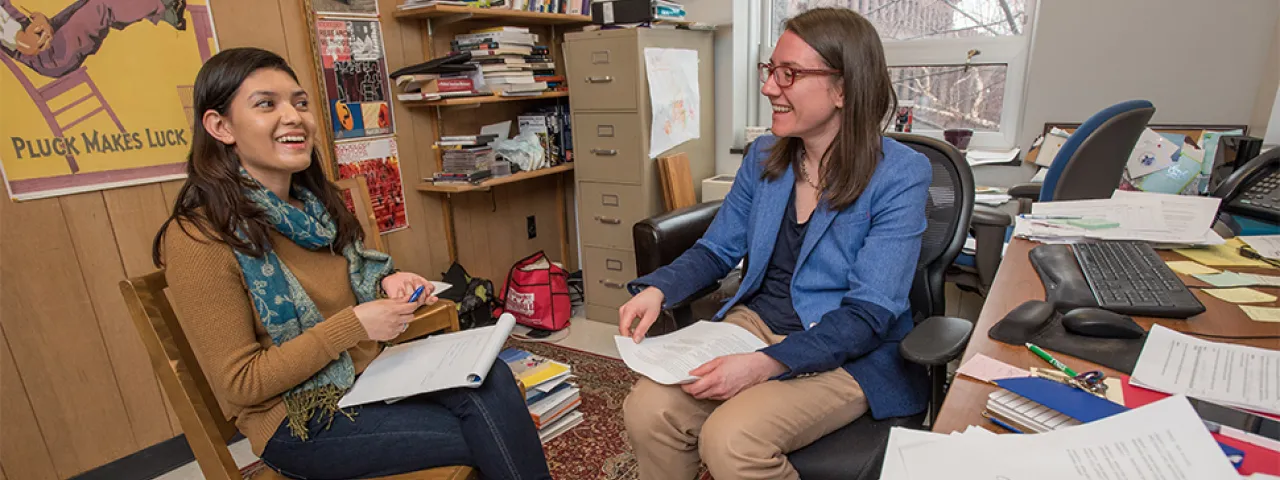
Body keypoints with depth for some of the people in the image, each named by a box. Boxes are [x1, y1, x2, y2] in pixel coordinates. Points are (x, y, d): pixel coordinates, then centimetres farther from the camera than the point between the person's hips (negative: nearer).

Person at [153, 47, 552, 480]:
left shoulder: (314, 202, 4)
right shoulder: (198, 239, -16)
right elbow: (240, 384, -15)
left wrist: (385, 285, -4)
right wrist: (354, 325, -23)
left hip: (370, 375, 6)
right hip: (298, 421, -6)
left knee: (492, 379, -22)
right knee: (491, 436, -18)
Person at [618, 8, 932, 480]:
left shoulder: (900, 174, -12)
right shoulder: (763, 157, 3)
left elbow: (869, 314, -17)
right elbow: (716, 249, 10)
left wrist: (765, 364, -29)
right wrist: (657, 289, -10)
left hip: (850, 354, -4)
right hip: (754, 323, 4)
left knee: (730, 440, -28)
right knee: (647, 409, -19)